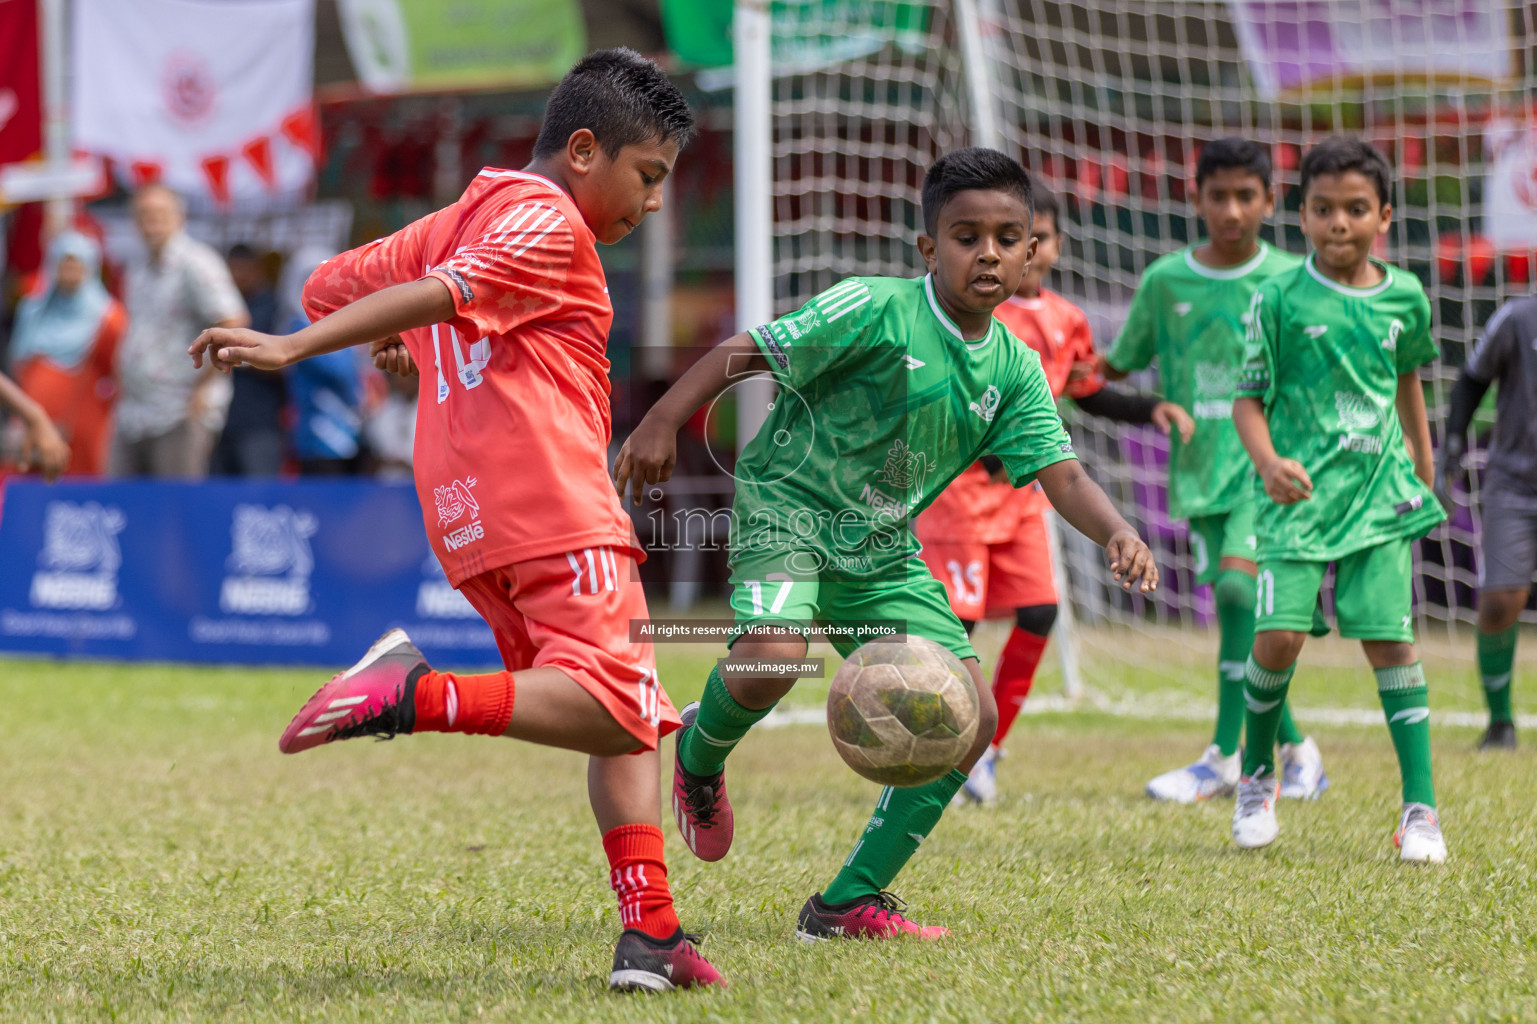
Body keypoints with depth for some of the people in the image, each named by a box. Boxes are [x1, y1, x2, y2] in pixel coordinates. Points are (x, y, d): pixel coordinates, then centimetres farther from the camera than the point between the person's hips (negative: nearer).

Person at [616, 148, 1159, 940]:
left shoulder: (1014, 371, 2)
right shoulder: (877, 310, -16)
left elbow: (1060, 474, -3)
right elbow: (742, 353, -14)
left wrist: (1116, 532, -23)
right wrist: (659, 424, -21)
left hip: (880, 552, 6)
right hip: (789, 508, -6)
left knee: (970, 716, -5)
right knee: (771, 657, -34)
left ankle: (848, 903, 3)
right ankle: (700, 754, 5)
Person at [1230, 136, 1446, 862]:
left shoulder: (1404, 296, 5)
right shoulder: (1279, 298, -4)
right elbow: (1248, 396, -3)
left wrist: (1424, 472, 33)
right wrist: (1268, 461, -21)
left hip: (1380, 490, 2)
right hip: (1299, 493, -2)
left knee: (1390, 638, -4)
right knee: (1279, 635, -11)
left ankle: (1420, 807, -1)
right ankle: (1257, 774, 15)